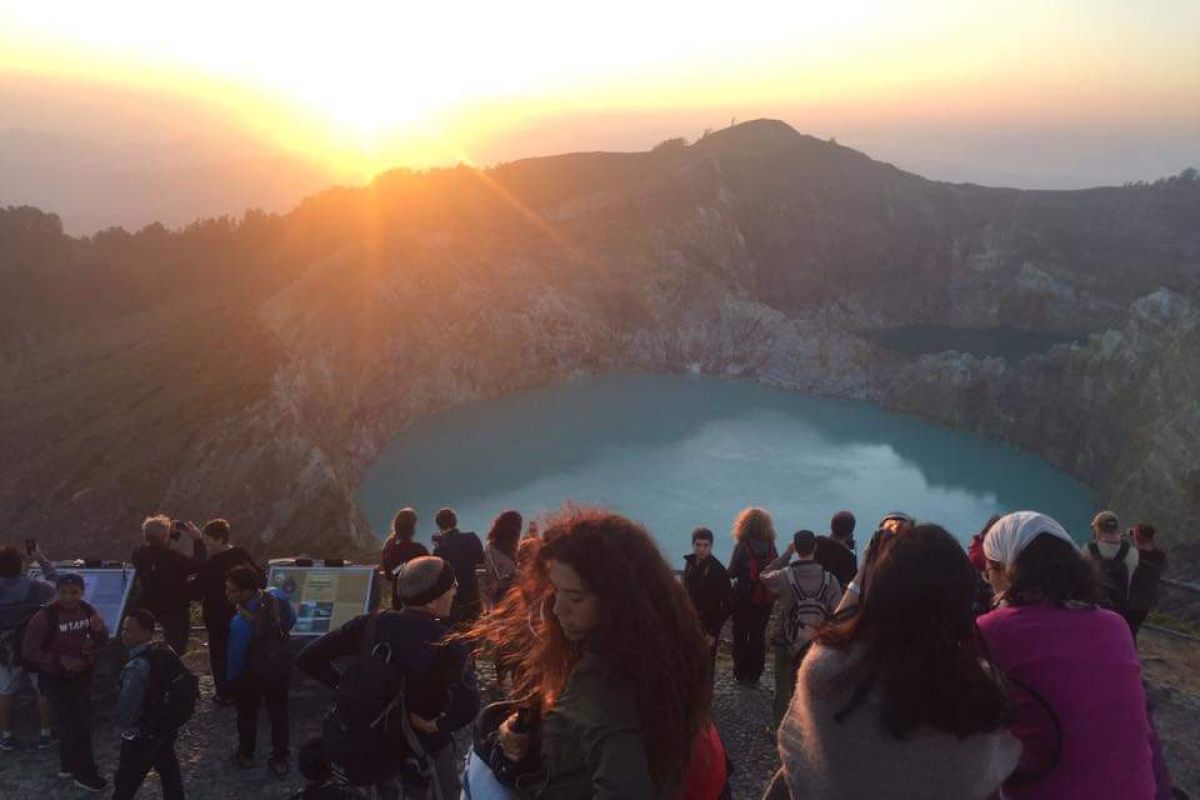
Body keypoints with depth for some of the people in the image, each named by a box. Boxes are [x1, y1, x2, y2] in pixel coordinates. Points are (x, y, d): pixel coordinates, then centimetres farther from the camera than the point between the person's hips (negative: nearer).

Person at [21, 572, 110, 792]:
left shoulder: (87, 610, -7)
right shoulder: (44, 617, -23)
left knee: (76, 722, 19)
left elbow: (102, 640, 3)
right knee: (77, 725, -3)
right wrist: (59, 660, -27)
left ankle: (69, 765, 39)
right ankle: (85, 774, 13)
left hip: (82, 675, 6)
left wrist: (99, 630, -20)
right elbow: (29, 650, -17)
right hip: (56, 680, -6)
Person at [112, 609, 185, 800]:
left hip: (141, 737, -8)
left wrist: (126, 727, -4)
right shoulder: (167, 653, -5)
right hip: (167, 728, 8)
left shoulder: (137, 667, -28)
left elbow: (127, 710, -25)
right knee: (170, 776, 20)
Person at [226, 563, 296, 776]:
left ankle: (246, 755, 39)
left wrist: (232, 680, -2)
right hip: (282, 664, 4)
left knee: (247, 713, 23)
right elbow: (291, 620, -3)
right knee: (278, 711, 19)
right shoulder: (277, 596, -23)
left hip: (254, 673, -4)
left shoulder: (240, 623, -36)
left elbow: (236, 658, -21)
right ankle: (280, 759, 29)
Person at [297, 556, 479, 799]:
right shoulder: (447, 643, -24)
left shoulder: (372, 624, -12)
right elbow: (466, 706, -39)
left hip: (373, 744, 4)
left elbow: (308, 658, -9)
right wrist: (437, 726, -21)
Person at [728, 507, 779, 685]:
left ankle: (741, 674, 13)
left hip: (744, 598, -3)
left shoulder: (742, 547, -16)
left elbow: (732, 573, -12)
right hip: (766, 599, 3)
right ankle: (754, 675, 19)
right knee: (758, 635, 15)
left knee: (740, 636, 11)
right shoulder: (771, 546, -5)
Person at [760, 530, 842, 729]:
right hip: (815, 646, 1)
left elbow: (764, 575, 2)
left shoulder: (785, 576, -20)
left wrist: (787, 553, 0)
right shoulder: (830, 579, -17)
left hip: (785, 643, -1)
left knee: (783, 690, 15)